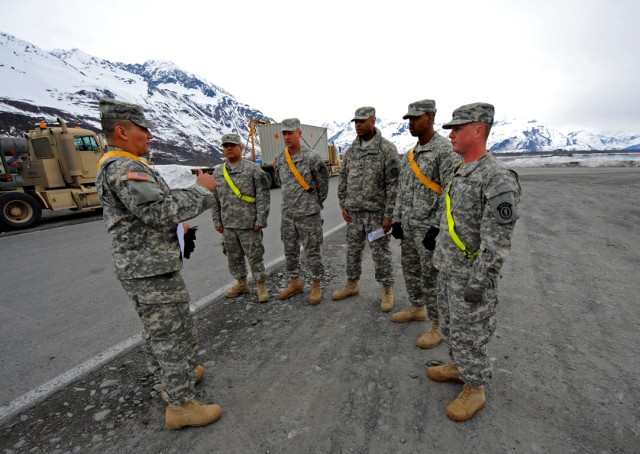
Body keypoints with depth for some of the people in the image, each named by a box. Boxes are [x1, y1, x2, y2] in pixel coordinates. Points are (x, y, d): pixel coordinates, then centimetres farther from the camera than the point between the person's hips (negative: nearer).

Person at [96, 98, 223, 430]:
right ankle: (180, 405, 15)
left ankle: (171, 377, 41)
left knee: (156, 328, 22)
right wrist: (201, 189, -18)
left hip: (139, 267, 11)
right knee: (175, 334, 0)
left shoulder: (116, 166, 16)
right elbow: (161, 211, -28)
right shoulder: (124, 168, -19)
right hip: (153, 270, -11)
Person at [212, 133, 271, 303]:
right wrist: (217, 221, 10)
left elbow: (263, 196, -9)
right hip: (228, 225, 6)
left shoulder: (253, 169, -5)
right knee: (233, 256, 15)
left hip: (249, 224, -5)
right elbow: (215, 199, 14)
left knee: (254, 256, 3)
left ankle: (261, 286, 19)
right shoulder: (218, 172, 10)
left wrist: (260, 220, -12)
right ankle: (241, 284, 34)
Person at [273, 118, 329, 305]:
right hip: (287, 213, 6)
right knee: (290, 250, 15)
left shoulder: (311, 157, -12)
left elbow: (323, 183, -3)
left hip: (308, 214, -6)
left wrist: (317, 203, 6)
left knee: (312, 251, 3)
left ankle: (317, 285, 20)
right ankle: (295, 282, 32)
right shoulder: (280, 158, 5)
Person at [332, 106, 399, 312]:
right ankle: (352, 285, 31)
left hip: (376, 211, -5)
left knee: (380, 252, 4)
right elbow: (343, 179, 13)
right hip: (354, 211, 5)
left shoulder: (387, 149, -8)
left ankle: (387, 290, 21)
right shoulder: (351, 150, 9)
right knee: (353, 249, 14)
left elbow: (393, 184, -11)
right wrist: (343, 205, 5)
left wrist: (388, 214, -14)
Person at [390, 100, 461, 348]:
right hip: (408, 225, 8)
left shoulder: (445, 150, -13)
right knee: (410, 268, 18)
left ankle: (438, 326, 20)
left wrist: (439, 227, -20)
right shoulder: (409, 154, 12)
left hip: (430, 226, -8)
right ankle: (417, 308, 39)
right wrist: (397, 219, 13)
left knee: (431, 277, 2)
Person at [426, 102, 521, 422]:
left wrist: (478, 284, -22)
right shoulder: (460, 172, 8)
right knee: (450, 325, 23)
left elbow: (498, 241, -23)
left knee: (468, 333, 8)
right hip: (447, 269, 9)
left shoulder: (498, 179, -22)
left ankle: (474, 390, 29)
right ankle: (459, 366, 44)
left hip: (470, 275, -9)